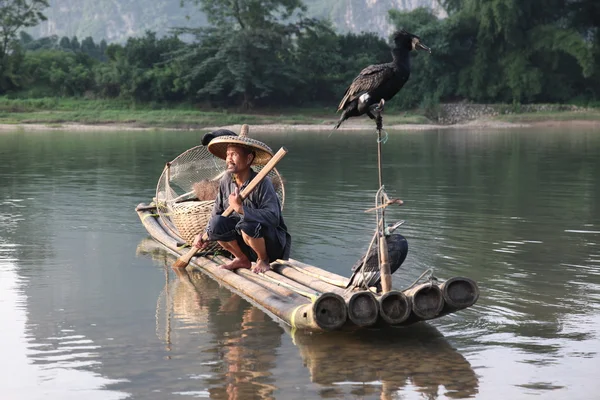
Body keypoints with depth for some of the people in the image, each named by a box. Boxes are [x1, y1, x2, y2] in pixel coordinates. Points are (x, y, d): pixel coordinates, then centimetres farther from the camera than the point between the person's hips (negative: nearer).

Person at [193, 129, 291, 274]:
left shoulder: (262, 183, -21)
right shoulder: (226, 181, -2)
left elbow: (273, 217, -33)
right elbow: (217, 212, 9)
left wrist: (241, 208, -36)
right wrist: (205, 235, -2)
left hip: (273, 244, -6)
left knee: (247, 224, -34)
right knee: (217, 223, -16)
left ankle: (263, 260, -5)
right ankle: (242, 260, 7)